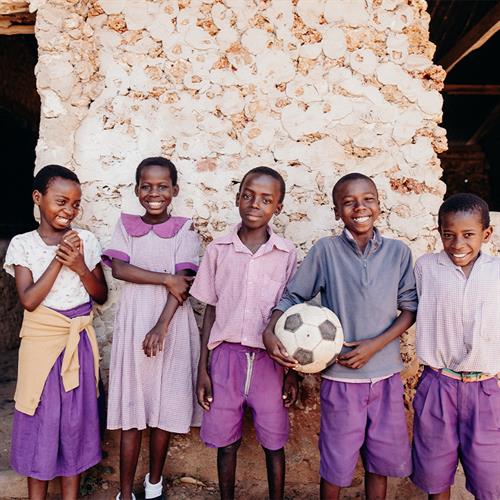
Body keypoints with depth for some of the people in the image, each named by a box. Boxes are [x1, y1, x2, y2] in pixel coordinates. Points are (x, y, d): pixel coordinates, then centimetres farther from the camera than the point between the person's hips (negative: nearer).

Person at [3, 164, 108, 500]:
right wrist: (58, 259, -19)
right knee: (40, 420, 9)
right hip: (42, 341, -1)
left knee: (76, 418, 12)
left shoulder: (86, 241, -2)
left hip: (79, 342, 2)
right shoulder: (23, 244, -6)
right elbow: (29, 300, -14)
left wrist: (80, 267, -16)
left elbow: (101, 296, 0)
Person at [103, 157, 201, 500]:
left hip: (172, 327, -1)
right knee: (131, 408, 4)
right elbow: (119, 269, -8)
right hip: (133, 324, 1)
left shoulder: (184, 230, 0)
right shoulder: (125, 225, 5)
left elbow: (184, 284, -9)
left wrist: (161, 326, -19)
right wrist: (166, 279, -16)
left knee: (166, 407, 8)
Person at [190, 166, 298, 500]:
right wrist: (203, 369, 3)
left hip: (269, 358, 0)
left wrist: (293, 372, 3)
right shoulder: (218, 250, 0)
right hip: (226, 355, 1)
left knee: (274, 442, 12)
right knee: (226, 442, 13)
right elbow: (211, 311, 5)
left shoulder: (287, 253, -2)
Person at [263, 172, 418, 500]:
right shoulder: (325, 251, -8)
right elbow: (293, 297, -3)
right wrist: (269, 332, -19)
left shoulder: (398, 252, -2)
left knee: (381, 459, 17)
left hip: (387, 375, 2)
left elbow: (411, 308, 1)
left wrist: (376, 344, -12)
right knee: (336, 463, 11)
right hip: (341, 376, -2)